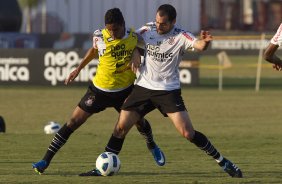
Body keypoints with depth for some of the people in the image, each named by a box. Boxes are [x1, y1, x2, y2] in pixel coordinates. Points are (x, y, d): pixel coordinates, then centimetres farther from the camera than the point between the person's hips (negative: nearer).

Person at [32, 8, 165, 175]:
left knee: (140, 122, 16)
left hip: (126, 89, 2)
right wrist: (78, 69, 9)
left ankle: (153, 147, 52)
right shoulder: (100, 37, -17)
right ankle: (46, 161, -4)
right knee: (73, 122, -7)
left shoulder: (134, 37, -15)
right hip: (100, 90, -2)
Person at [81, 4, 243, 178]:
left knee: (188, 133, -13)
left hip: (169, 90, -3)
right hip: (143, 87, 4)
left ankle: (223, 162, -1)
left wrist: (205, 41, -51)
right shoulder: (147, 30, -1)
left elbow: (199, 45, -31)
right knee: (121, 128, -2)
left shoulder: (180, 36, -12)